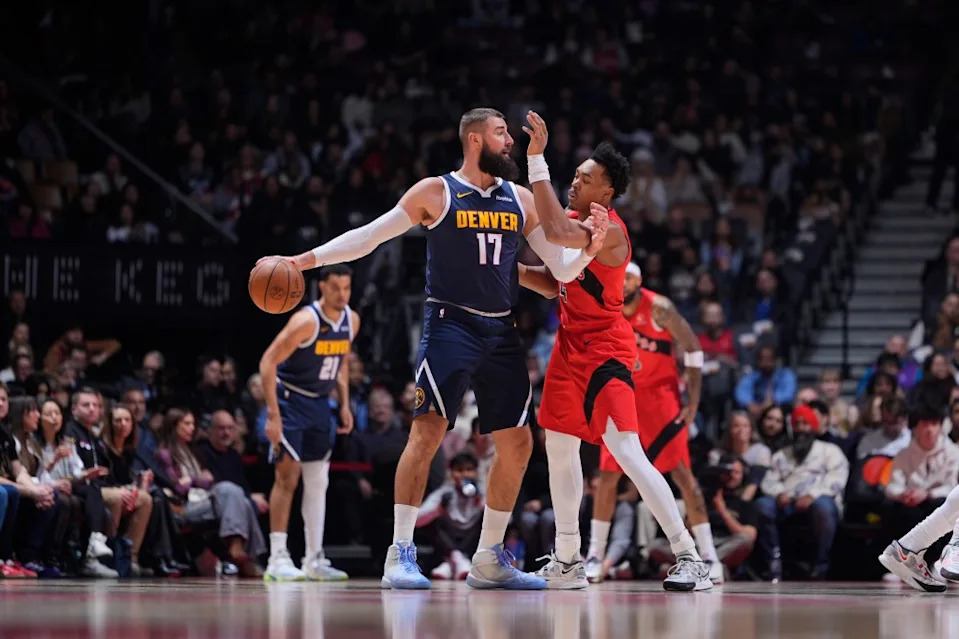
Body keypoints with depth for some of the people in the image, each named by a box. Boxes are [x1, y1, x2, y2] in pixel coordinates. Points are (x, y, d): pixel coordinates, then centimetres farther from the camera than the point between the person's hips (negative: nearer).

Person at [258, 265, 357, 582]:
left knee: (318, 481, 8)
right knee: (288, 476, -12)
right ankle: (277, 559, -11)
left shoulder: (351, 320, 0)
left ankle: (314, 559, 13)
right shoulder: (306, 320, -23)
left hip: (319, 403, 7)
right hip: (290, 398, -7)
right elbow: (268, 362, -24)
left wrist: (345, 405, 9)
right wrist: (273, 414, -28)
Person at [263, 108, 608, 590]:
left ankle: (489, 560, 17)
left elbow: (561, 268, 12)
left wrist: (589, 247, -10)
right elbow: (368, 237, 1)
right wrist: (306, 259, -8)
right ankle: (400, 554, -14)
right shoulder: (436, 193, 0)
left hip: (502, 333, 6)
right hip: (450, 326, -5)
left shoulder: (520, 199, 12)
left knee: (516, 445, 6)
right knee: (428, 432, -16)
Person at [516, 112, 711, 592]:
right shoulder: (574, 220, 10)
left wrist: (537, 161, -33)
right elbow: (553, 284, 17)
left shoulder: (608, 230, -19)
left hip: (605, 351, -10)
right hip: (571, 345, 10)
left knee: (628, 454, -18)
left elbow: (555, 234, -35)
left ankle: (690, 559, -18)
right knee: (559, 446, 14)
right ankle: (568, 562, 25)